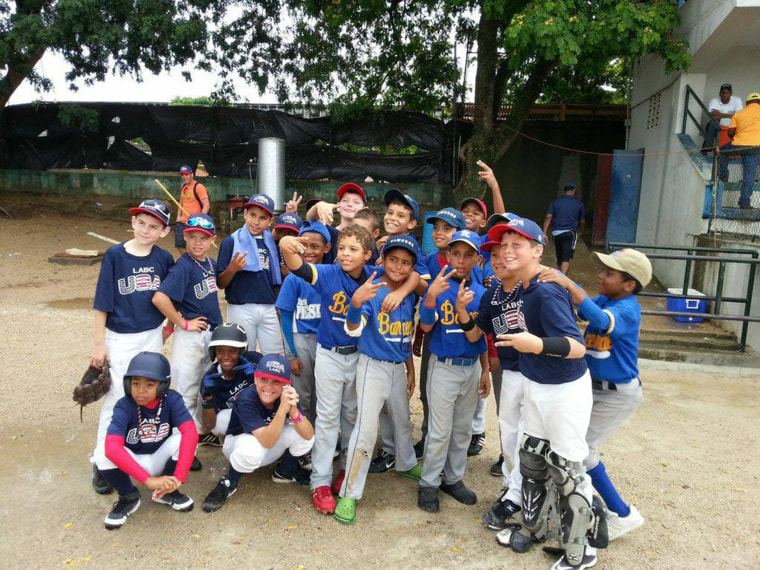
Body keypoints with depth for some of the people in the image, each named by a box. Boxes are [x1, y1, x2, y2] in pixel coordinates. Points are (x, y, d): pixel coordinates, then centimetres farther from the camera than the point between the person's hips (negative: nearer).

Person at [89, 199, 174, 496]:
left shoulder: (164, 258, -2)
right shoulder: (115, 255, -10)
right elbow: (102, 303, -8)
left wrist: (166, 330, 6)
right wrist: (99, 344, -8)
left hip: (153, 337, 3)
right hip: (121, 339, -3)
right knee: (116, 399, 0)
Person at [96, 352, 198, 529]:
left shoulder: (171, 399, -21)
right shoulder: (124, 407, -24)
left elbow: (191, 434, -35)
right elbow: (112, 448, -39)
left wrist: (178, 478, -45)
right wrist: (149, 480, -47)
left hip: (161, 459, 0)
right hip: (131, 463, 0)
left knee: (182, 438, -28)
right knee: (103, 453, -29)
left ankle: (166, 491, -1)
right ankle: (129, 497, 0)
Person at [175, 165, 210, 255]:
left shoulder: (199, 187, -11)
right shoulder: (183, 187, 14)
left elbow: (206, 205, -18)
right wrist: (179, 216, 13)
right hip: (182, 223, 8)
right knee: (180, 246, 9)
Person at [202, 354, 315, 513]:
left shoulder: (288, 396, -21)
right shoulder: (246, 399, -33)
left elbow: (309, 435, -29)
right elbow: (267, 441, -41)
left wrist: (293, 411, -47)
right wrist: (282, 409, -53)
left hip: (271, 452, 4)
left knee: (302, 434, -26)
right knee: (252, 449, -40)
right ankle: (229, 482, -8)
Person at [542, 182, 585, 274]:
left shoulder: (555, 201, 6)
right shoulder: (579, 203, 4)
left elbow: (548, 217, -4)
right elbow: (582, 221, 12)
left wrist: (544, 233, -6)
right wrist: (580, 231, 31)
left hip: (556, 232, 3)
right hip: (570, 232, -3)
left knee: (559, 256, 19)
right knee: (567, 258, -8)